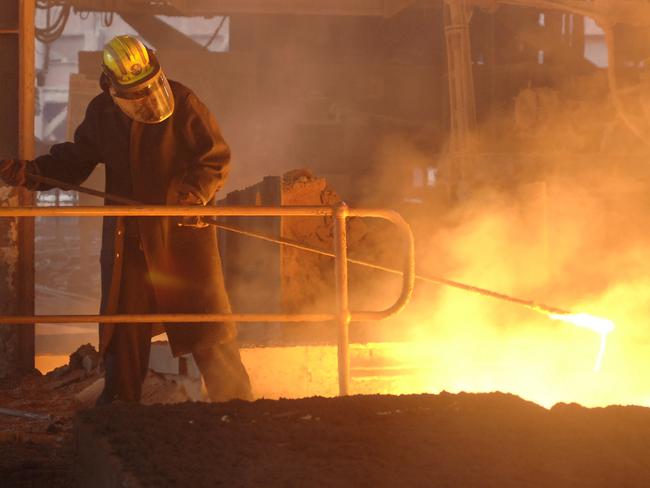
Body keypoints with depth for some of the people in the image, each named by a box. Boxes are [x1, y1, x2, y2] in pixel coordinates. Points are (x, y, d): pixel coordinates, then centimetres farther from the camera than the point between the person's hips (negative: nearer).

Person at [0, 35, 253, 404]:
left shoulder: (184, 104, -10)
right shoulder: (102, 113, 2)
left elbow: (216, 159, -8)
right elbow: (75, 160, 12)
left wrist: (190, 197, -23)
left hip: (183, 231, -3)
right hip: (128, 233, 4)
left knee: (208, 318, 1)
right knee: (122, 325, 9)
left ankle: (236, 403, 12)